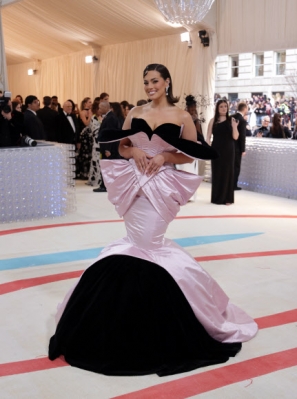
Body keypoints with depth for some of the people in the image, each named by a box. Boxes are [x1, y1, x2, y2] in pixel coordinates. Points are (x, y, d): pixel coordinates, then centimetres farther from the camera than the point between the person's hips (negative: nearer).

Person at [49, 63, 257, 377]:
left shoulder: (181, 116, 0)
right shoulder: (135, 113, 9)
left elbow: (193, 154, 1)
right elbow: (121, 147, 13)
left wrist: (165, 156, -13)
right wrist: (135, 152, -8)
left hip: (163, 184, -3)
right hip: (136, 181, 4)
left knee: (145, 242, -7)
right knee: (141, 242, 7)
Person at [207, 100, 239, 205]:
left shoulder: (231, 120, 0)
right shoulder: (213, 121, 3)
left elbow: (235, 137, -5)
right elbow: (208, 137, 3)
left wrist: (234, 126, -22)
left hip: (228, 150, 0)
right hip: (216, 150, 1)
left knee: (227, 172, 3)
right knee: (216, 173, 5)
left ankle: (227, 198, 9)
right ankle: (216, 198, 14)